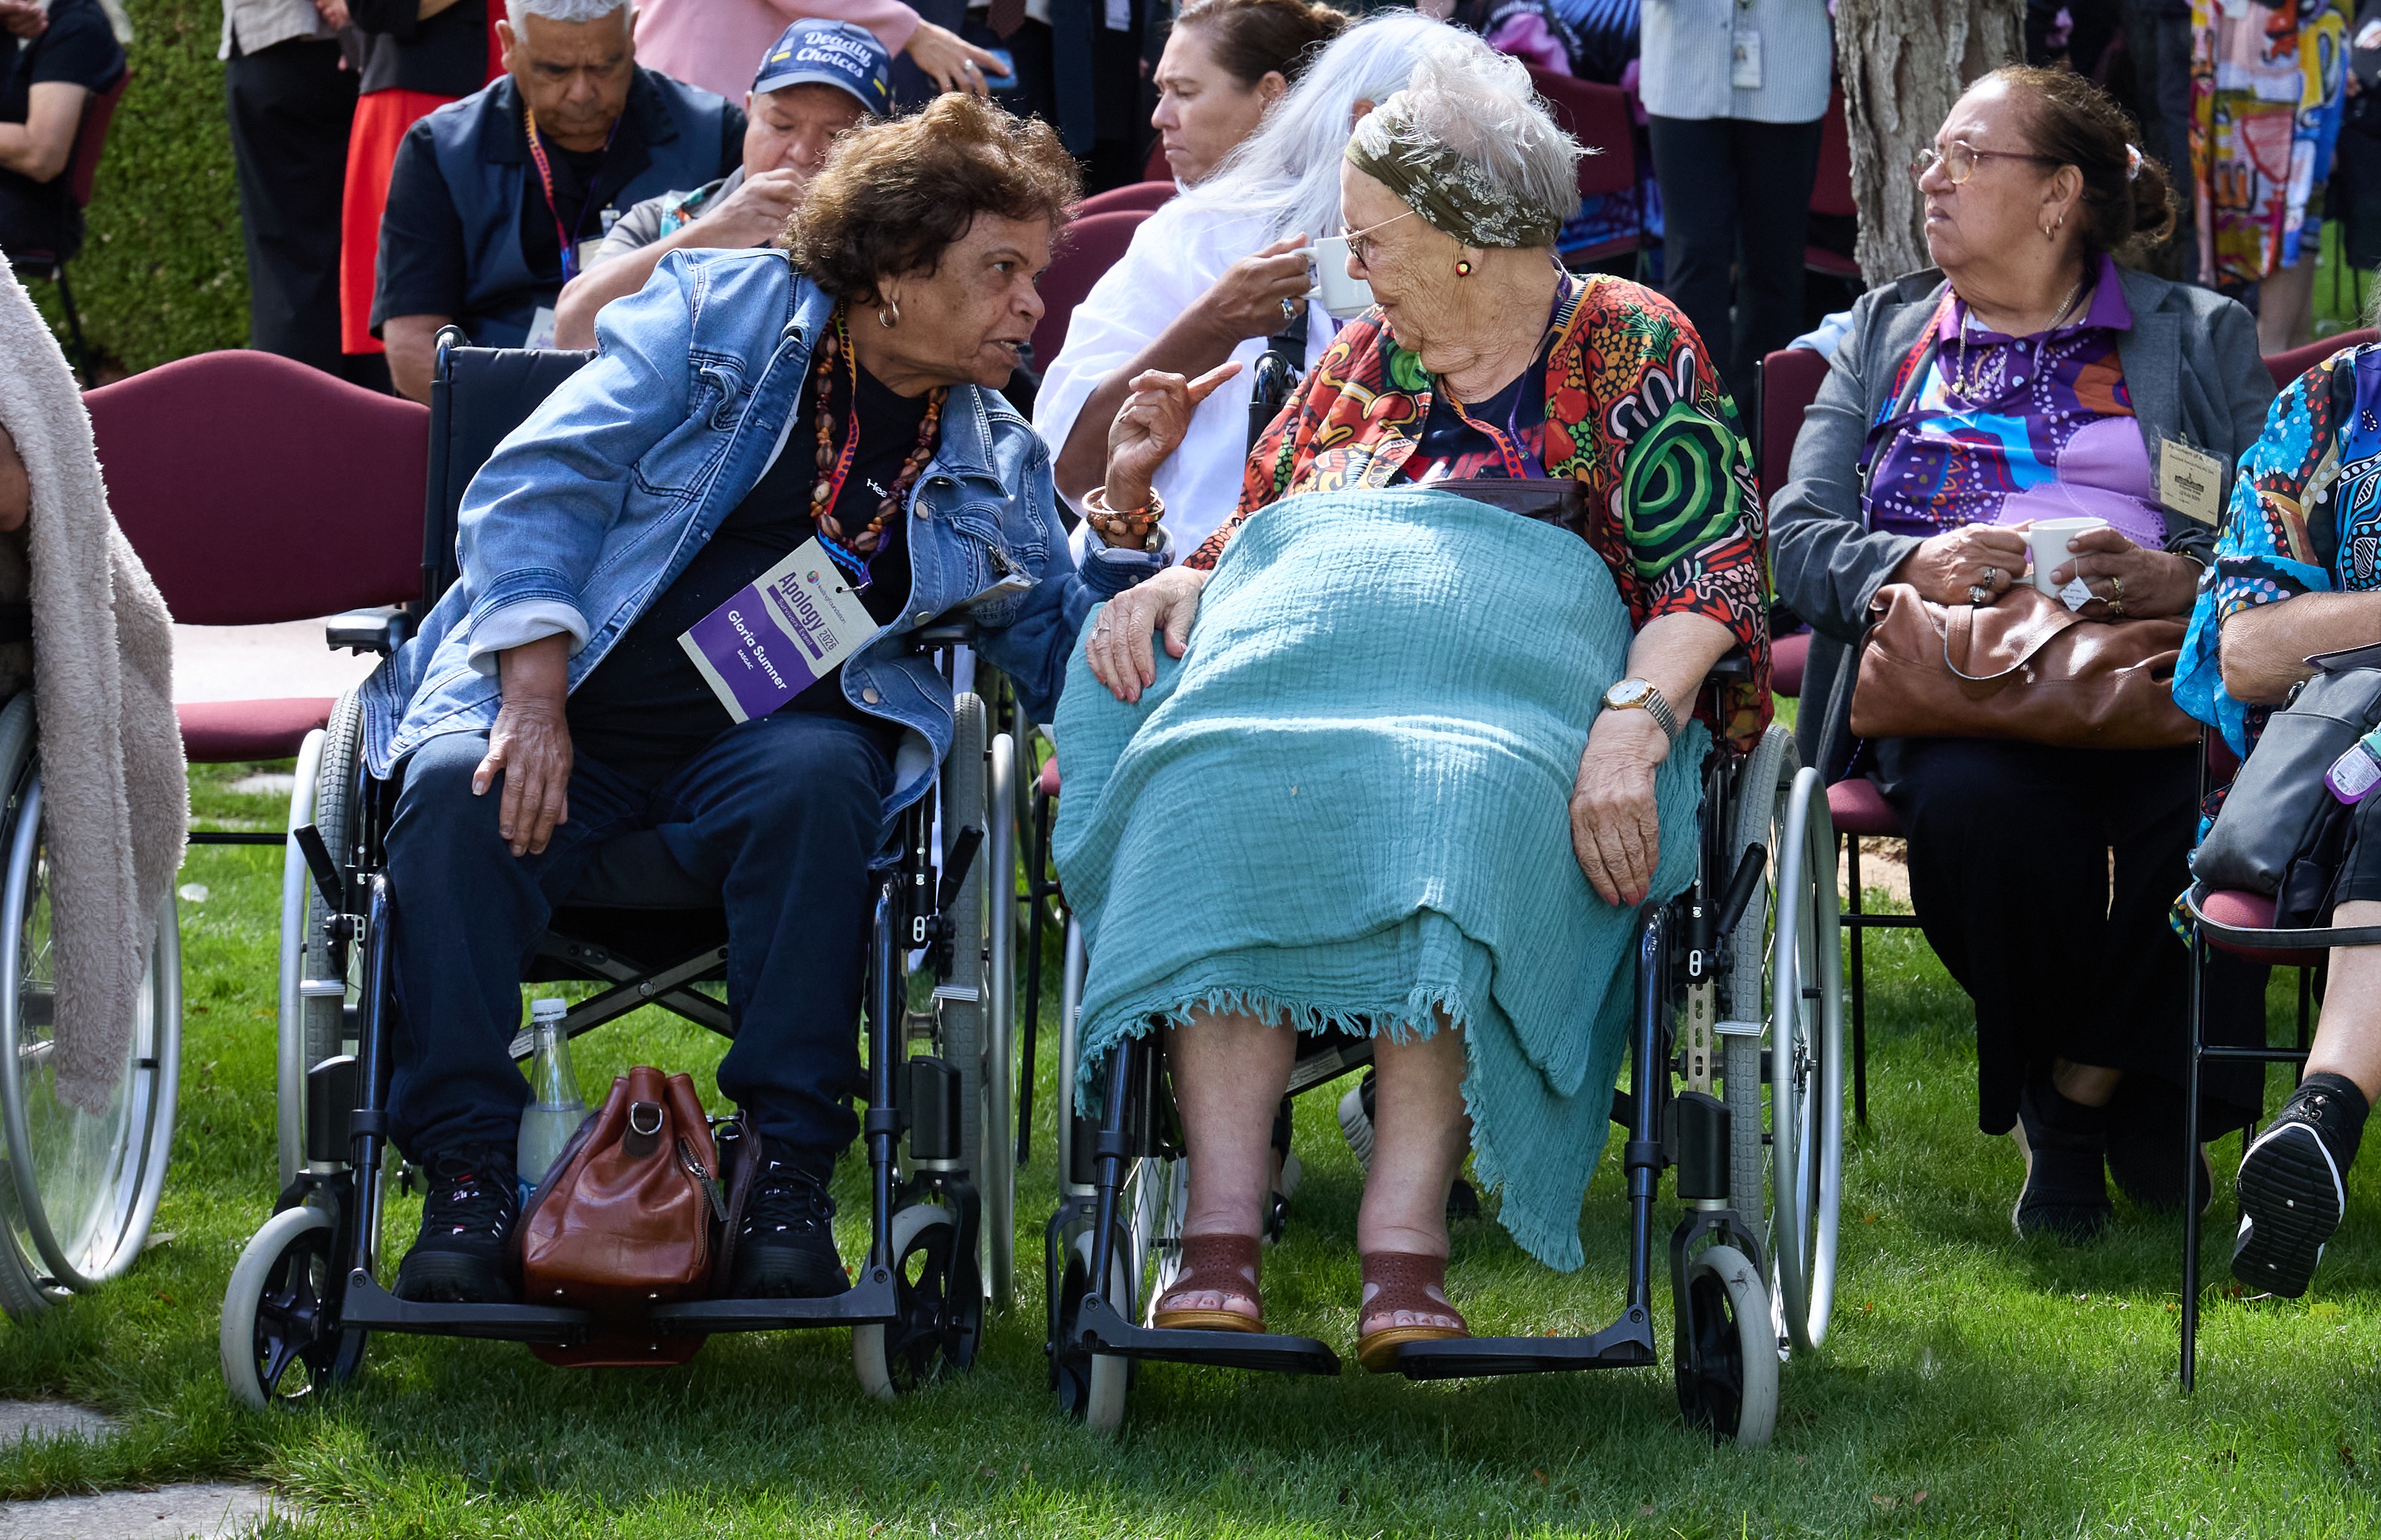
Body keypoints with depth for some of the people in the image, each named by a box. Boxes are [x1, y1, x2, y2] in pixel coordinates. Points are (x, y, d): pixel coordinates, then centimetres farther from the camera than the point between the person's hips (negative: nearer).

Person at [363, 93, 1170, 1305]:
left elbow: (1062, 663, 14)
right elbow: (538, 486, -4)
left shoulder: (992, 464, 16)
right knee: (457, 795, -33)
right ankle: (468, 1179, -28)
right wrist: (534, 699, -16)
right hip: (574, 702, -2)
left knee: (818, 783, -34)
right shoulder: (721, 315, 4)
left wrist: (1134, 527, -3)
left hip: (767, 735, 2)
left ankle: (790, 1176, -30)